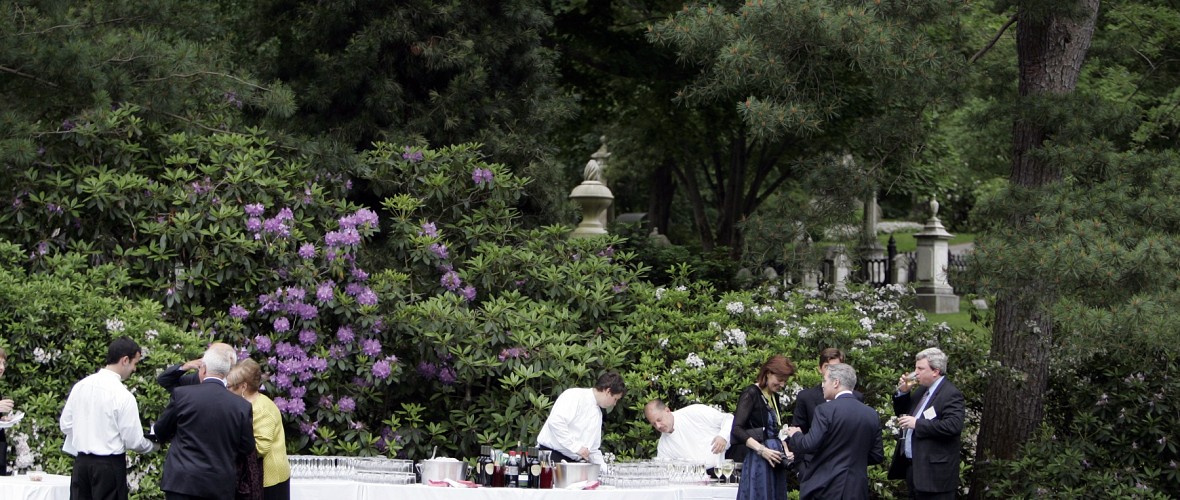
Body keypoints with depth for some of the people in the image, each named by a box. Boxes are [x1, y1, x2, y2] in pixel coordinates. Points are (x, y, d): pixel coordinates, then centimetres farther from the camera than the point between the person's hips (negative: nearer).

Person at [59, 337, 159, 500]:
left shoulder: (80, 386, 2)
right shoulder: (123, 396, -15)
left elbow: (65, 425, 8)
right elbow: (133, 441, -10)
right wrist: (154, 446, 10)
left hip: (81, 462, 6)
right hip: (110, 465, -6)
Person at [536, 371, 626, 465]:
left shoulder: (598, 413, 16)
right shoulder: (574, 395, -9)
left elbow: (593, 450, 22)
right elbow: (555, 422, -23)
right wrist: (576, 446, -23)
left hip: (573, 461, 8)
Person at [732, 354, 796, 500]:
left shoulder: (774, 396, 15)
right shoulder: (751, 394, -8)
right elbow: (737, 430, -16)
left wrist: (785, 451, 6)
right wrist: (761, 450, -21)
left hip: (776, 461, 8)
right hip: (758, 461, -8)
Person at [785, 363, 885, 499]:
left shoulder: (826, 410, -10)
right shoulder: (872, 415, 7)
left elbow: (809, 445, -16)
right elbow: (877, 456, 10)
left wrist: (794, 435, 5)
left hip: (826, 489, -5)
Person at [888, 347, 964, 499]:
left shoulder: (951, 394, -13)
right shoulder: (921, 390, 15)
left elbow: (954, 425, -26)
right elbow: (902, 413, 24)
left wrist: (917, 424, -22)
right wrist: (903, 392, 5)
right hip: (911, 466, 9)